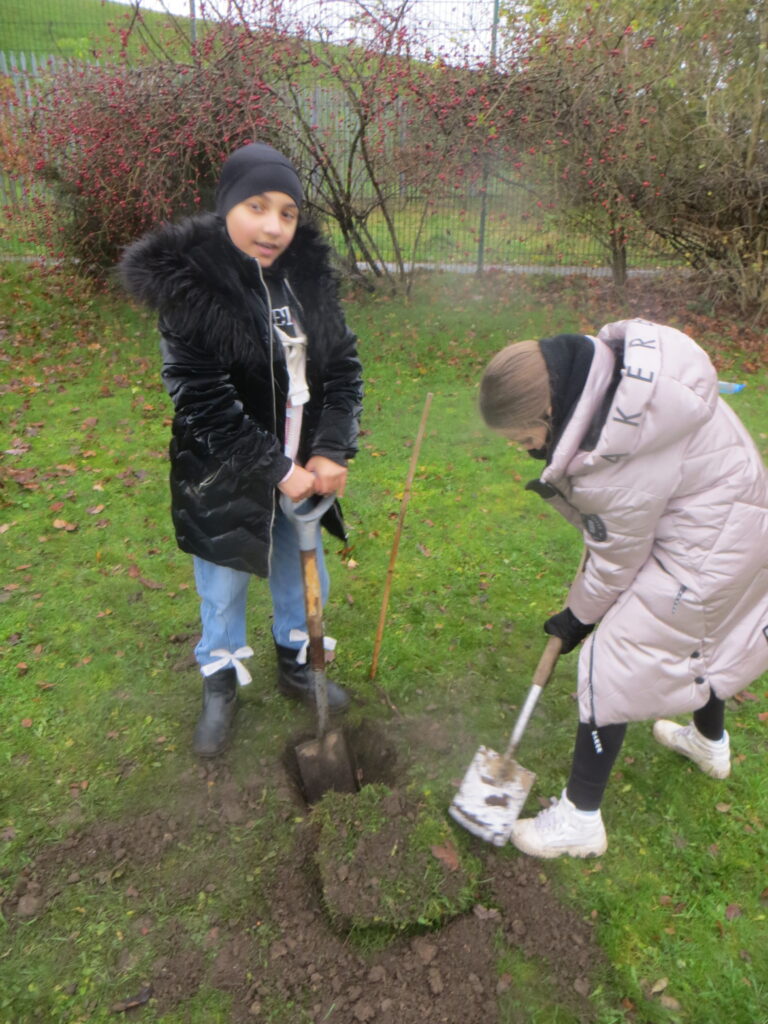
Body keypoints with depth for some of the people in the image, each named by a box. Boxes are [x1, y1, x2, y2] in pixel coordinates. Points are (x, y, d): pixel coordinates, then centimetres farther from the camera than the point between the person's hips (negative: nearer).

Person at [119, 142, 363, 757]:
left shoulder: (309, 273, -3)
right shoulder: (188, 283, -17)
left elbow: (344, 363, -1)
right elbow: (201, 397, -21)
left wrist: (332, 453, -12)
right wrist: (276, 469, -21)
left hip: (304, 468, 5)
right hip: (225, 477, -4)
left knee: (303, 578, 21)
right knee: (224, 591, 15)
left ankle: (296, 666, 48)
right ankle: (221, 684, 41)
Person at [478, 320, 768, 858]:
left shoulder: (614, 455, -35)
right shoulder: (597, 360, -11)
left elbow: (618, 555, -21)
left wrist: (578, 615, -4)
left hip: (704, 545, -10)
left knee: (612, 661, -4)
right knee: (699, 632, 29)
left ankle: (581, 818, 11)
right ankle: (711, 742, 58)